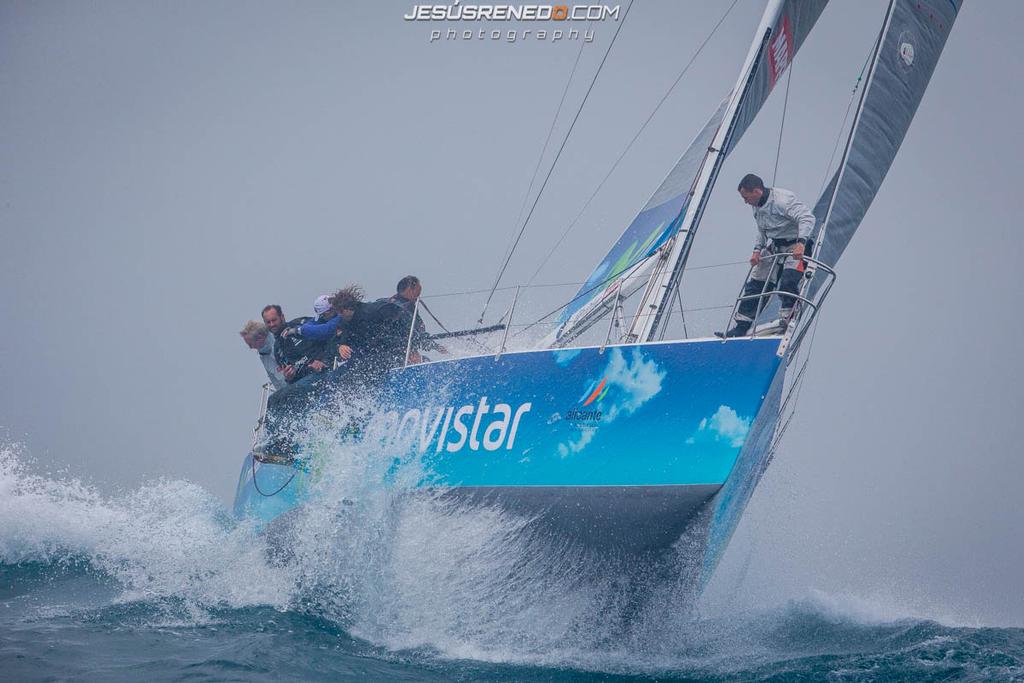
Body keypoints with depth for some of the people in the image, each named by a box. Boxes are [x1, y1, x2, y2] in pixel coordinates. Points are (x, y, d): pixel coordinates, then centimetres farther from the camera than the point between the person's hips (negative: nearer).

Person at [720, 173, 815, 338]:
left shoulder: (782, 200, -24)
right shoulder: (757, 206, 4)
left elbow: (807, 218, -33)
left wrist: (801, 243, -45)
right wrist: (757, 250, 2)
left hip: (795, 246, -8)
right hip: (774, 246, 8)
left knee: (788, 283, -28)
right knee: (754, 285, 5)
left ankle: (787, 322, -12)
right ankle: (738, 329, 9)